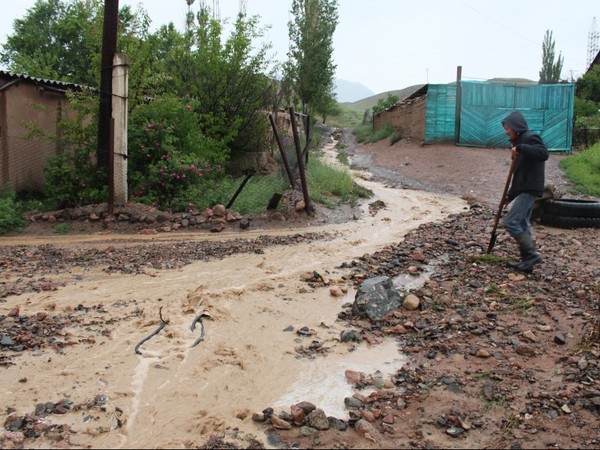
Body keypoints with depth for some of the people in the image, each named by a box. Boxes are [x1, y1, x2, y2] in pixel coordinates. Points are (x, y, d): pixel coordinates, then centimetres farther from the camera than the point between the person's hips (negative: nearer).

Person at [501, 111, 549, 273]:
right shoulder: (520, 141, 20)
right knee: (522, 224, 11)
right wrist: (510, 194, 20)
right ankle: (527, 260, 15)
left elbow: (543, 153, -30)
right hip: (524, 189, 10)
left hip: (529, 189, -10)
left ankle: (532, 254, -9)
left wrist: (520, 148, -30)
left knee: (510, 222, -14)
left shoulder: (530, 138, -9)